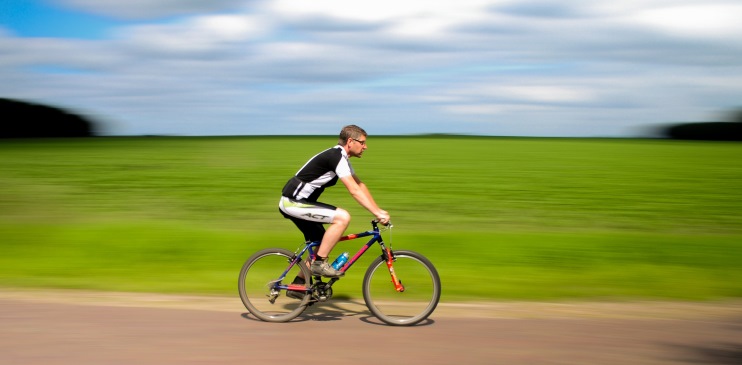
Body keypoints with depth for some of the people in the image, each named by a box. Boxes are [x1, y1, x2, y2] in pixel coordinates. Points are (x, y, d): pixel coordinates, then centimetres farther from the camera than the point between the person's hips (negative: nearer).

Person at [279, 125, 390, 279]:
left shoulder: (341, 157, 13)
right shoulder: (336, 157, -18)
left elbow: (360, 185, 15)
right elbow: (354, 190, -24)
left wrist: (379, 211, 8)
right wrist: (377, 213, -25)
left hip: (296, 202, 10)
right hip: (293, 203, -10)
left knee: (321, 244, 15)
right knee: (343, 217, -21)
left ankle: (298, 284, 23)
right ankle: (319, 263, -13)